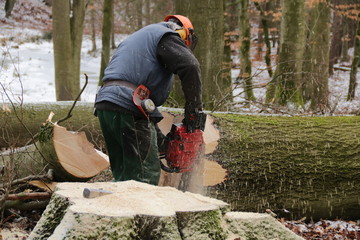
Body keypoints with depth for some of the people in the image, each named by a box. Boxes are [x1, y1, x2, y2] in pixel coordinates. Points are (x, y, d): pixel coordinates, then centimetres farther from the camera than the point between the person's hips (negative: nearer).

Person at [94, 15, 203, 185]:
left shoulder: (136, 38, 32)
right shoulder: (167, 37, 6)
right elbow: (189, 66, -14)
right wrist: (194, 108, -3)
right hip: (130, 109, -9)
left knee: (122, 175, 14)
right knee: (146, 177, -7)